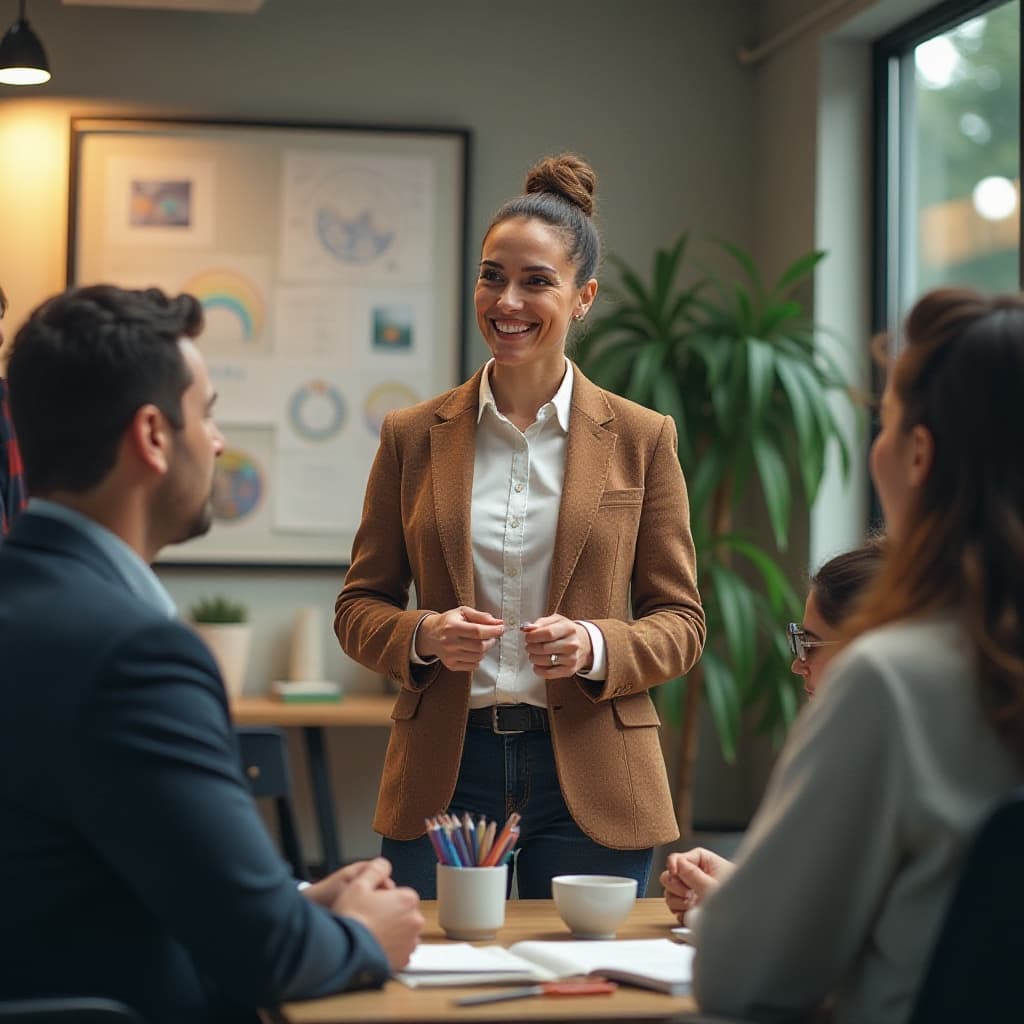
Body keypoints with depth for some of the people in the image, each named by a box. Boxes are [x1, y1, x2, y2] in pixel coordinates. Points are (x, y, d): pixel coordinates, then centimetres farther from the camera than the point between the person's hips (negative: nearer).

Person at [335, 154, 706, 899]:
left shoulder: (641, 439, 3)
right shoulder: (413, 437, 6)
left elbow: (680, 621, 4)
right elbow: (359, 607, 9)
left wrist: (596, 647, -15)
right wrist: (422, 636, -12)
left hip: (587, 781, -1)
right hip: (442, 777, 1)